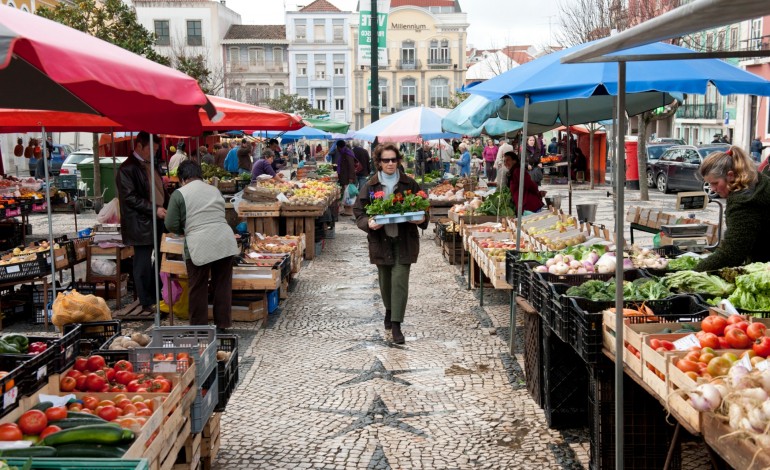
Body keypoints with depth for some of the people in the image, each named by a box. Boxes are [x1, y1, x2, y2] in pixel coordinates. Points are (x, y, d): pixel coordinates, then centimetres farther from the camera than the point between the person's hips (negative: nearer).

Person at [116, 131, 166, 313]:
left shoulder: (151, 165, 15)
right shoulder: (127, 168, -10)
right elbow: (130, 197, -16)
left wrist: (165, 208, 7)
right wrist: (154, 209, -19)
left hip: (158, 220, 8)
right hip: (141, 224, -8)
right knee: (143, 264, 0)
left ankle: (157, 297, 21)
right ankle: (147, 303, 8)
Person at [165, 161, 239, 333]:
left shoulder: (179, 194, 2)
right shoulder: (215, 190, 18)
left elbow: (171, 225, 1)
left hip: (199, 246, -4)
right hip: (225, 242, 4)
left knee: (198, 289, 7)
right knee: (222, 286, 11)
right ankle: (222, 326, 18)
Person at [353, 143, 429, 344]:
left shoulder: (409, 184, 0)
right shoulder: (370, 186, 1)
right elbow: (359, 211, 3)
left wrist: (421, 220, -14)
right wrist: (368, 223, -17)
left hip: (404, 239, -1)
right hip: (380, 239, 2)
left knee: (400, 281, -9)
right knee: (385, 280, 15)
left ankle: (396, 325, -6)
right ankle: (389, 311, 42)